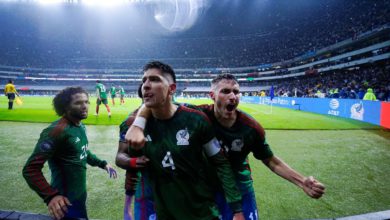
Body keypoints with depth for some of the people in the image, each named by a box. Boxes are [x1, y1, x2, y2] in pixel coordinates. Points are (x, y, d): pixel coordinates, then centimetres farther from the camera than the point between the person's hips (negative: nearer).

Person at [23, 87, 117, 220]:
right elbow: (30, 169, -26)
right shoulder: (57, 130, -25)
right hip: (66, 201, -8)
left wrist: (102, 164, 12)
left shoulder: (81, 127, 2)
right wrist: (50, 196, -35)